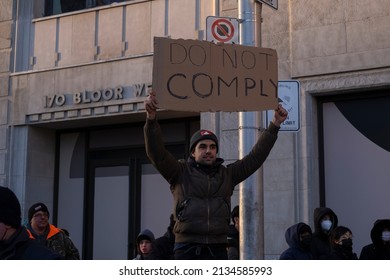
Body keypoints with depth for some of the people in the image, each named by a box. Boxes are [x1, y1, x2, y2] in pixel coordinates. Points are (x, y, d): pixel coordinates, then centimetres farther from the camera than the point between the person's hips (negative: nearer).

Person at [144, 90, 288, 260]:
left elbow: (255, 157, 12)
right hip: (188, 250, -4)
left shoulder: (227, 175, 14)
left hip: (218, 251, 4)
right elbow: (157, 153, -9)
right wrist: (151, 119, -24)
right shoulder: (180, 173, 4)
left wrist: (274, 126, 6)